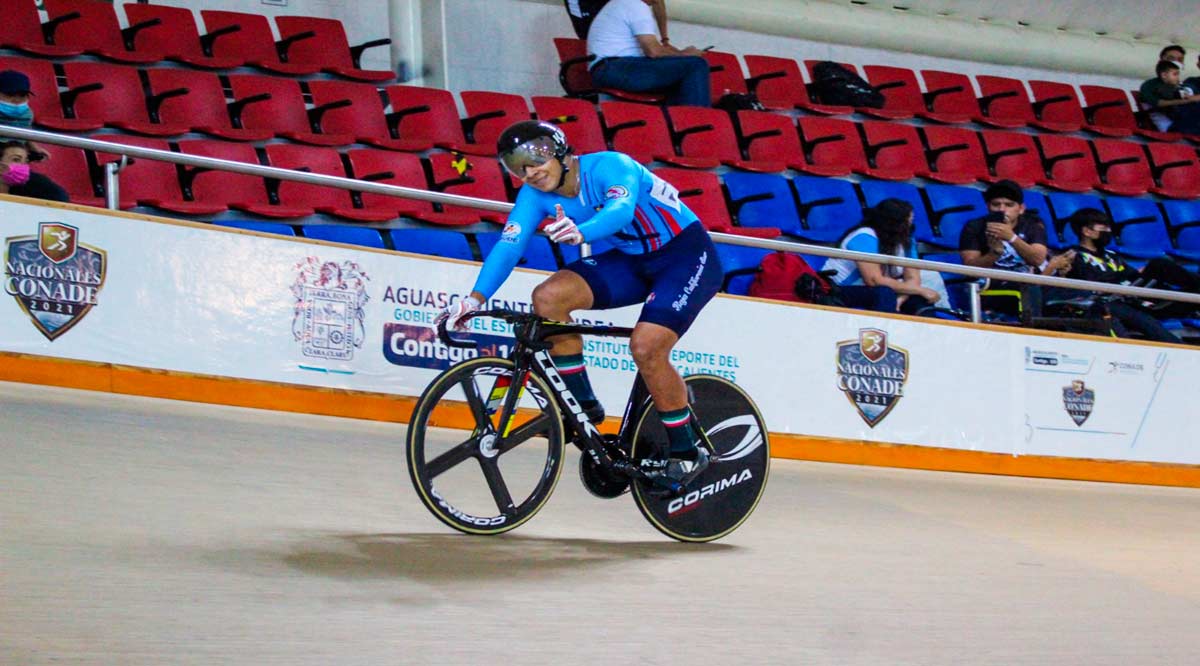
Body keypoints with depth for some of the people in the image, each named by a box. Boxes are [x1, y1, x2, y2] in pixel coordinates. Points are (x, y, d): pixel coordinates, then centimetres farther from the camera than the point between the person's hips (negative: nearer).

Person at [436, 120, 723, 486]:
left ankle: (687, 453, -8)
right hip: (630, 260, 6)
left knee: (646, 345, -26)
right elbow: (508, 245, -21)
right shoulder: (535, 195, -9)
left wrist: (580, 232, -66)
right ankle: (583, 406, -5)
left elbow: (621, 208, -45)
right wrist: (475, 298, -36)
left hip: (686, 254, -6)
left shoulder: (610, 166, -25)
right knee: (548, 297, -18)